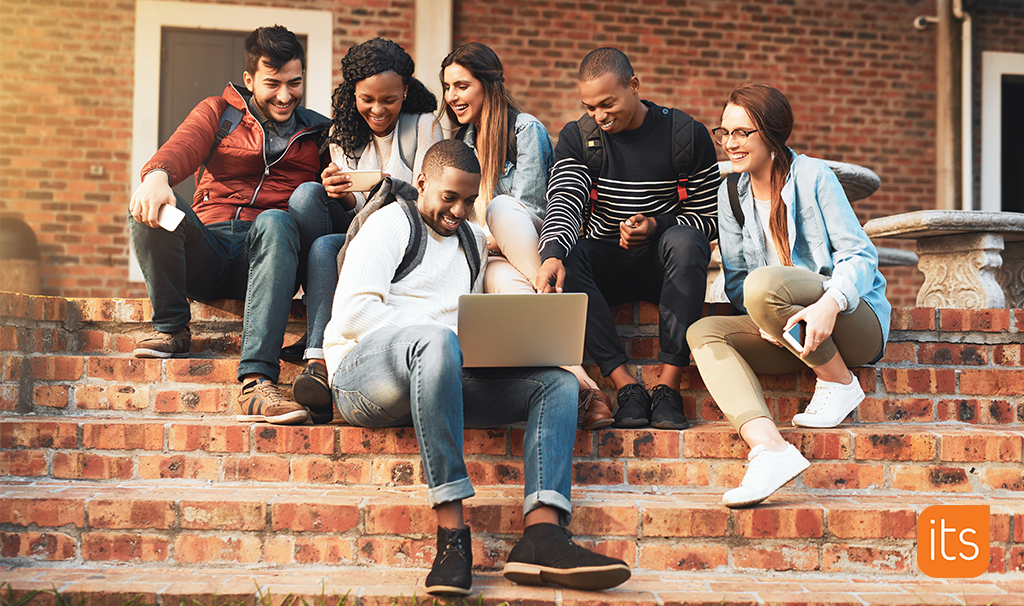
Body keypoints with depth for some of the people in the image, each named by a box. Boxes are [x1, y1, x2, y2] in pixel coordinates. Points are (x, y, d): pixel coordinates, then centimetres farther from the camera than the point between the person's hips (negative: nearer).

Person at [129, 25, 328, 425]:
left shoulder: (319, 134, 19)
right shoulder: (219, 112, 17)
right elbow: (183, 147, -6)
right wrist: (157, 176, -30)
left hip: (264, 258, -1)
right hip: (206, 256, 1)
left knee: (275, 222, -36)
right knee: (150, 206, -26)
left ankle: (256, 384, -48)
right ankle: (171, 329, -10)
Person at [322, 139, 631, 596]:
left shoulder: (473, 238, 25)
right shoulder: (390, 224, 2)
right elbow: (352, 313, -11)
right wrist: (455, 336, -17)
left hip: (441, 378, 7)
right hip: (363, 370, -7)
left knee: (559, 382, -11)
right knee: (436, 341, -40)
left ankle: (542, 533, -35)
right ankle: (451, 532, -42)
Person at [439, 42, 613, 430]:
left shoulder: (526, 129, 1)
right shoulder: (461, 140, 20)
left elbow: (528, 211, -8)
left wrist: (492, 238, -17)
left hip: (535, 248, -2)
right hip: (494, 258, 3)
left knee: (501, 205, -36)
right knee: (501, 279, -38)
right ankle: (577, 379, -53)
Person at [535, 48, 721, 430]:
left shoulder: (687, 135, -3)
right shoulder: (577, 138, 1)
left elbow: (711, 220, -2)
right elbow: (564, 204, -16)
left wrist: (656, 225, -21)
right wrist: (552, 255, -38)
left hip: (663, 267, -2)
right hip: (606, 266, 2)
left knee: (683, 241, -35)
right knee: (563, 255, -30)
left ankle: (668, 387, -33)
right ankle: (626, 386, -33)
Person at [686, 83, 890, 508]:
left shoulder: (813, 176, -6)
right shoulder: (730, 195, 10)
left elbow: (860, 254, -12)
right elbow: (734, 278, 6)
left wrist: (829, 304, -32)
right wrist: (767, 321, -16)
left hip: (856, 317, -6)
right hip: (790, 333, 6)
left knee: (763, 282, -33)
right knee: (703, 333, -20)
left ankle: (839, 382, -12)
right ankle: (769, 448, -39)